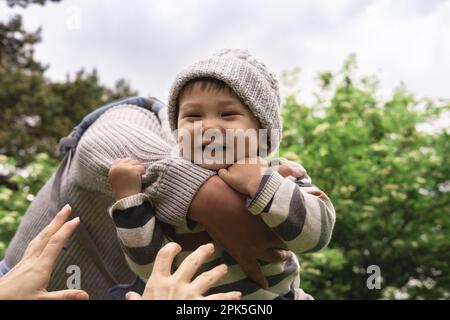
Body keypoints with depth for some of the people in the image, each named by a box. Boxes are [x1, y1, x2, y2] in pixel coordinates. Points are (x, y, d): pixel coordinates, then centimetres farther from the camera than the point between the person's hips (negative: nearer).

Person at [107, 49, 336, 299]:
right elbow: (154, 268, -15)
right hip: (198, 293, 0)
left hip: (277, 293, 0)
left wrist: (260, 185, -30)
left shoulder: (276, 174, -11)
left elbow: (319, 231, -22)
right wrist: (128, 196, -22)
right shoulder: (171, 195, -11)